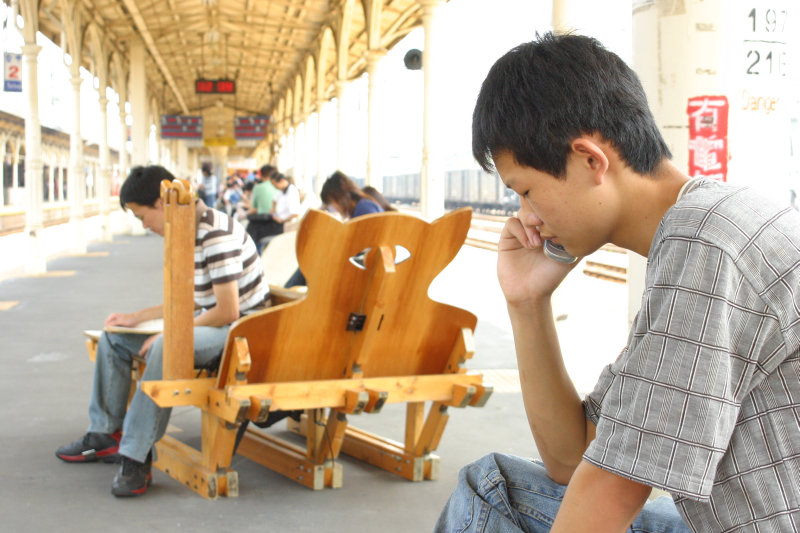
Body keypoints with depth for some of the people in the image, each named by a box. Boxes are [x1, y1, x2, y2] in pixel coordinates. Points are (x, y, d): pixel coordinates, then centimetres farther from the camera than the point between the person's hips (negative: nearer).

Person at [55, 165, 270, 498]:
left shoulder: (217, 234, -23)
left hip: (240, 329, -11)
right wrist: (136, 318, 13)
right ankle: (104, 435, 16)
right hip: (209, 324, 11)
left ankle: (136, 458, -30)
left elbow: (228, 312, -25)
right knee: (113, 337, 11)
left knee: (166, 348, -37)